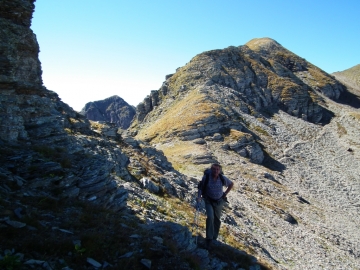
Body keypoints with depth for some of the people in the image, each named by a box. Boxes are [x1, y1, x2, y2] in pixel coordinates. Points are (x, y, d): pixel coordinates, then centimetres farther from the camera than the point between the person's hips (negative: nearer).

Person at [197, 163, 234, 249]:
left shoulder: (222, 178, -18)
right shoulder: (206, 177, -22)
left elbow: (231, 184, 1)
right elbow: (201, 187, -9)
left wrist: (225, 194, -2)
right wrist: (199, 197, -22)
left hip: (219, 202, 2)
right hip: (209, 201, -2)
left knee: (217, 220, 12)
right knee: (210, 217, -21)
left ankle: (214, 238, 31)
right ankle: (209, 239, -8)